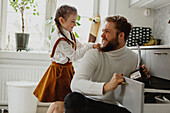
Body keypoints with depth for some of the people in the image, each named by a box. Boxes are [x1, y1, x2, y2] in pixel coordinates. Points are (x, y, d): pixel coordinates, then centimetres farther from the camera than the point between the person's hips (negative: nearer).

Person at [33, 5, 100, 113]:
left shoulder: (69, 34, 6)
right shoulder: (60, 39, -23)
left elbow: (79, 46, 11)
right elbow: (74, 56, -21)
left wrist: (94, 46, -4)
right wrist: (90, 47, -23)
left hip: (68, 68, 9)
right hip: (60, 71, -9)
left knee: (58, 103, 17)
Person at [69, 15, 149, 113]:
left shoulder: (133, 59, 1)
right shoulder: (93, 54, -9)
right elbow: (75, 84, -24)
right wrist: (106, 87, -39)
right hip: (89, 102, -2)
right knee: (72, 99, -37)